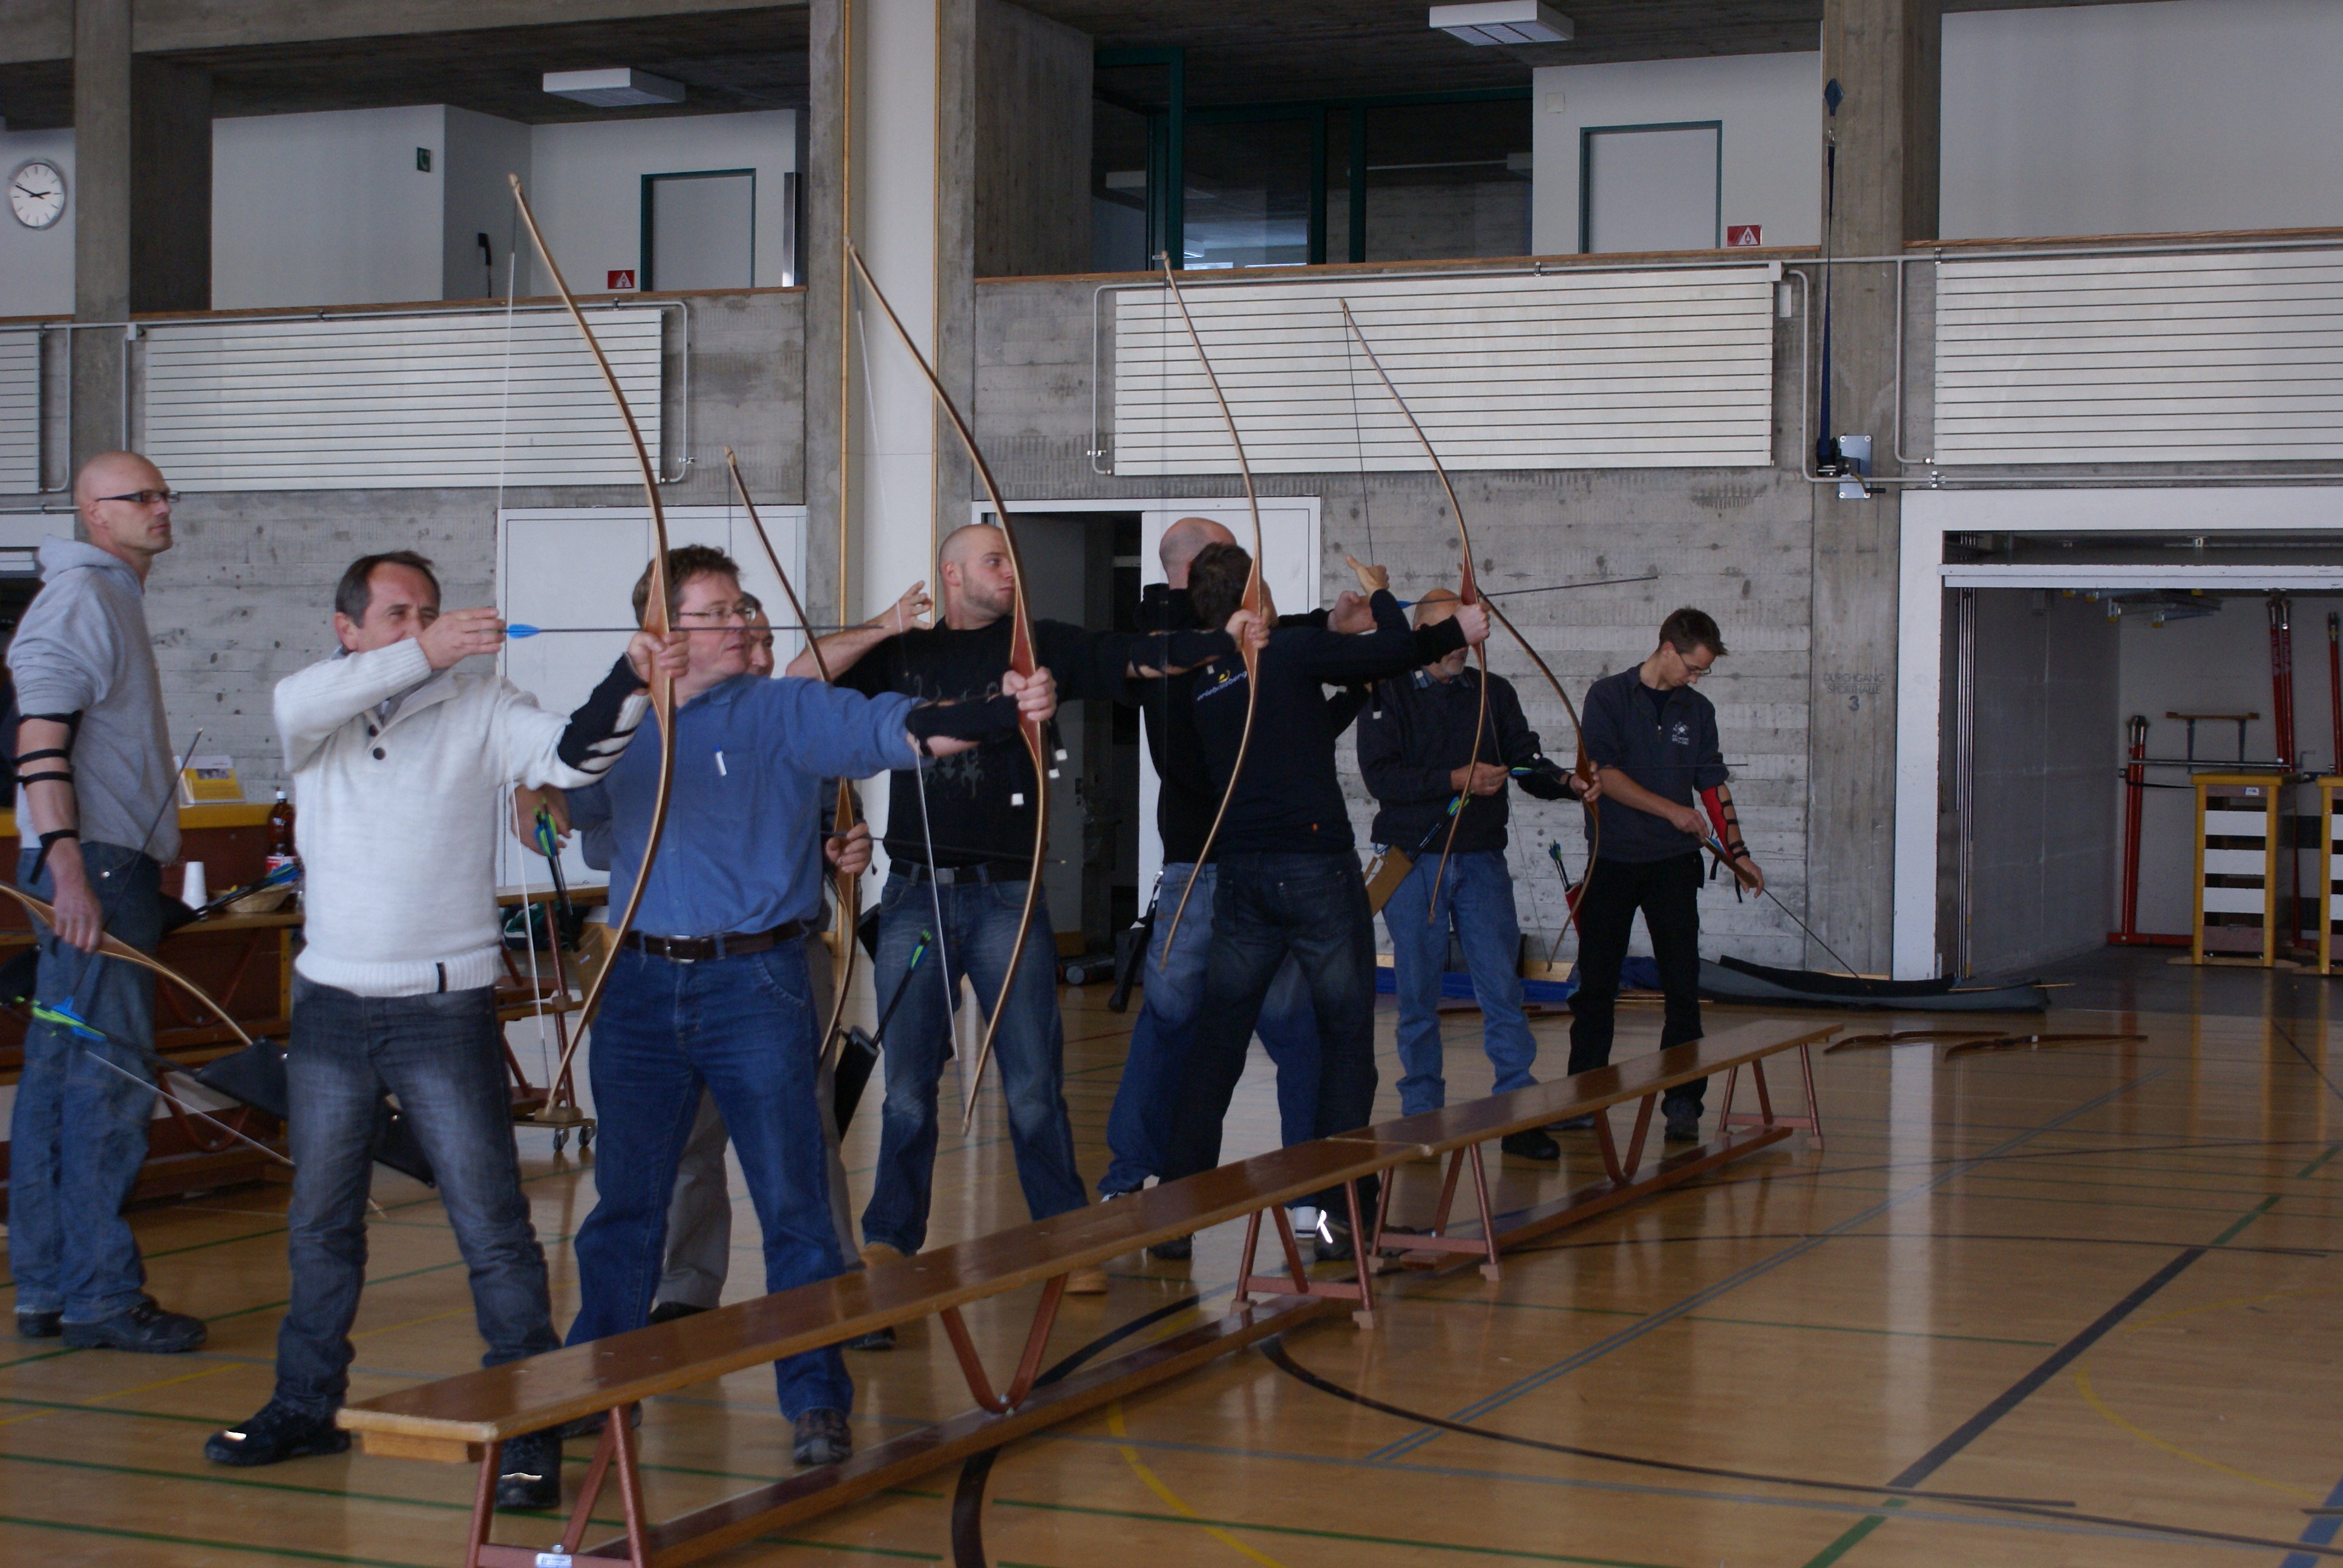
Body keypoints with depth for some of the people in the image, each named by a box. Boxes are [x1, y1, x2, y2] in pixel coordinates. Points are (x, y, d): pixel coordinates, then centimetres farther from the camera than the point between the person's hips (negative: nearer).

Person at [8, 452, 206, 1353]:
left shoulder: (111, 599, 22)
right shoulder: (79, 595, -10)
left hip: (110, 866, 10)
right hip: (94, 867, -10)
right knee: (108, 1081, -9)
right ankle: (99, 1295, -6)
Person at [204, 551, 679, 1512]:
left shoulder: (479, 709, -2)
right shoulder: (314, 713, 3)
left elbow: (570, 753, -17)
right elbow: (305, 701, -20)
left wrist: (630, 681, -37)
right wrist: (426, 654, -32)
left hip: (445, 1009, -3)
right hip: (331, 1007, 4)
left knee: (492, 1225, -6)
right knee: (320, 1222, 18)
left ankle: (530, 1431, -1)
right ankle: (306, 1405, 34)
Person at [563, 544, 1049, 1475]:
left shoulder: (785, 713, -4)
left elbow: (895, 730, -17)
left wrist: (1004, 711, -33)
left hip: (756, 985, -3)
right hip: (643, 985, 3)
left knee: (793, 1204, -2)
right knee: (624, 1201, 13)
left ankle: (816, 1401, 8)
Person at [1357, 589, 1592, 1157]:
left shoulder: (1494, 694, 12)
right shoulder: (1391, 695, 0)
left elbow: (1525, 760, 4)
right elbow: (1380, 775, -13)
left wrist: (1562, 781, -16)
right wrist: (1456, 780, -20)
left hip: (1482, 859, 3)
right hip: (1414, 860, -2)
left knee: (1502, 987, -2)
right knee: (1418, 993, 3)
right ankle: (1421, 1115, 14)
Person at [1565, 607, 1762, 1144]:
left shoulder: (1697, 710, 11)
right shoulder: (1608, 697, -1)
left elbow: (1713, 782, 13)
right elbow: (1604, 773, -9)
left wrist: (1737, 849, 4)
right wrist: (1671, 810, -14)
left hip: (1673, 863, 2)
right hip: (1612, 859, -2)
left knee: (1683, 985, -3)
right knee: (1595, 984, 3)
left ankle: (1683, 1101, 1)